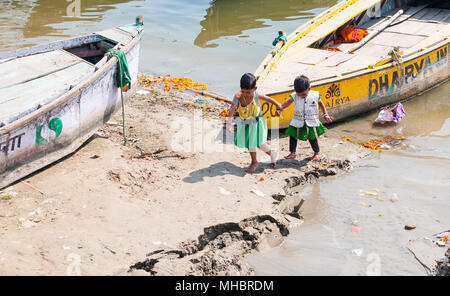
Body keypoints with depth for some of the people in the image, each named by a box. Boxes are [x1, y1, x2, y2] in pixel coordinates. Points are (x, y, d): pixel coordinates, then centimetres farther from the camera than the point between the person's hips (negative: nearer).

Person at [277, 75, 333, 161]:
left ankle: (316, 153, 27)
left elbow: (321, 104, 5)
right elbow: (287, 103, -24)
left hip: (311, 122, -2)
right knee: (292, 136, 4)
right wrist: (279, 109, -40)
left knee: (313, 138, 6)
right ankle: (292, 153, 15)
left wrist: (326, 115, 0)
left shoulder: (315, 95, -10)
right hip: (297, 121, 2)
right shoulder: (294, 96, -10)